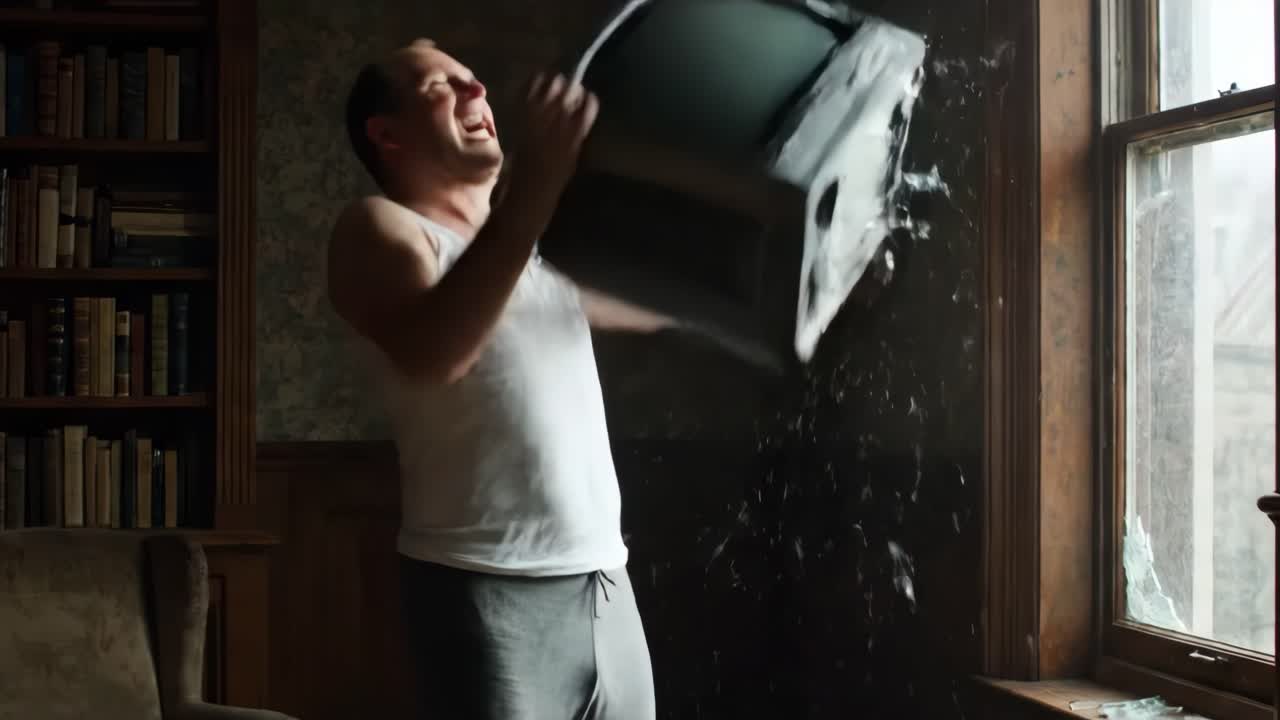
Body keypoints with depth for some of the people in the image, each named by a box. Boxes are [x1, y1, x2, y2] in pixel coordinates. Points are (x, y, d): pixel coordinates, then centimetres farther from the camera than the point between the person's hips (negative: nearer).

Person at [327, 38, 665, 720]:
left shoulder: (537, 247, 21)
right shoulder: (378, 227, 0)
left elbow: (659, 302, 28)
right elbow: (434, 353, -21)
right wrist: (537, 181, -25)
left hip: (605, 581, 7)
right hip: (488, 589, -6)